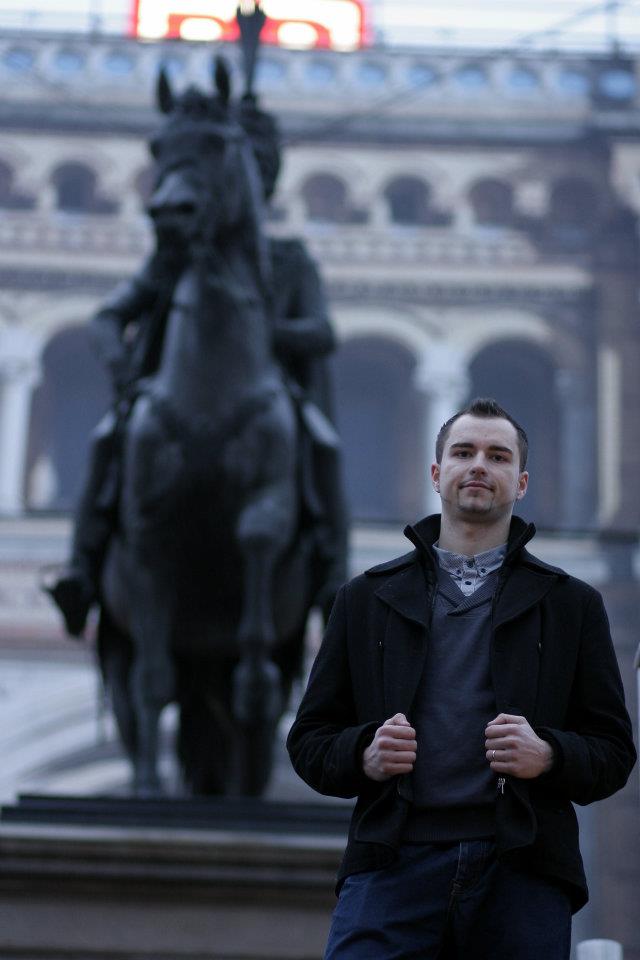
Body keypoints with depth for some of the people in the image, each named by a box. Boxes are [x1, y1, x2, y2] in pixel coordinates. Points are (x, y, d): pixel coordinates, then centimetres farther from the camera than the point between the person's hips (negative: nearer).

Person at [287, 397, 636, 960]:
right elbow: (310, 739, 16)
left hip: (522, 873, 0)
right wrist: (364, 756, -6)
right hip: (393, 865, 0)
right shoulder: (366, 599, 17)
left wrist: (548, 755, -9)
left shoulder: (572, 605, 16)